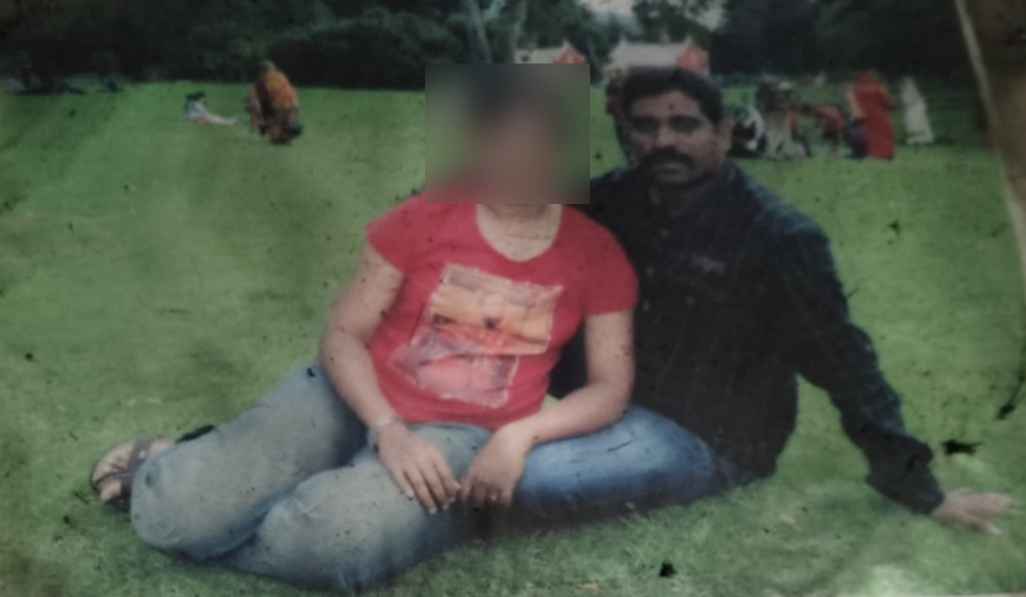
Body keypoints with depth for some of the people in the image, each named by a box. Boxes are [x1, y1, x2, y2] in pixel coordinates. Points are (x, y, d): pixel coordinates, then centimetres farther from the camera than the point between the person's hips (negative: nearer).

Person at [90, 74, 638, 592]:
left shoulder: (595, 254, 0)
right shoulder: (428, 216, -2)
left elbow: (611, 388, 0)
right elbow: (342, 334, -3)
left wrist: (519, 436, -17)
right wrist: (387, 430, -19)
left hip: (458, 434, 0)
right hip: (352, 396, 1)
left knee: (334, 542, -34)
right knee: (171, 514, -17)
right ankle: (172, 469, 18)